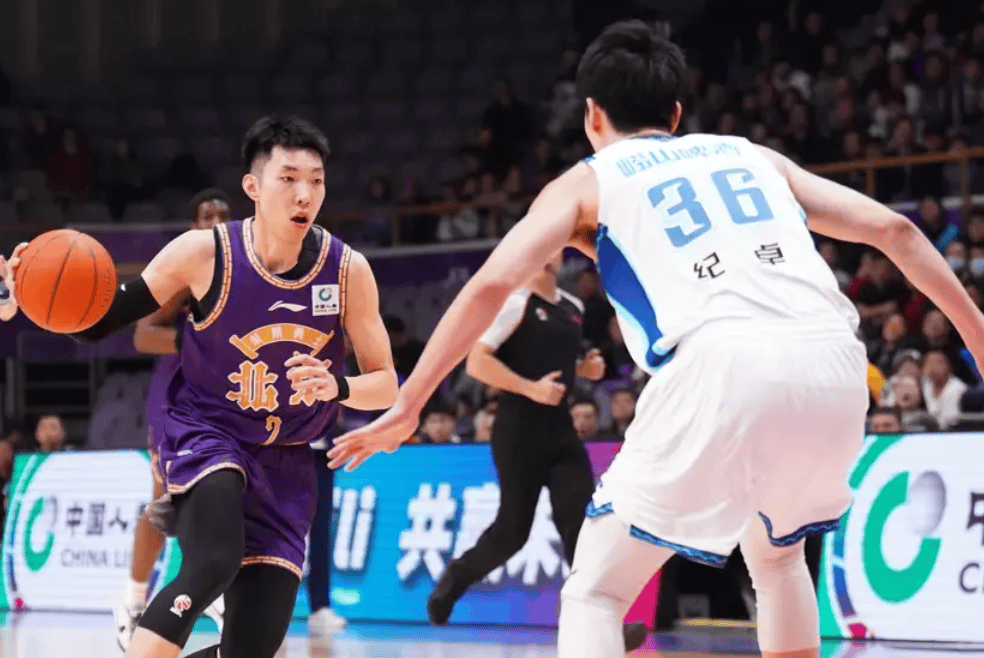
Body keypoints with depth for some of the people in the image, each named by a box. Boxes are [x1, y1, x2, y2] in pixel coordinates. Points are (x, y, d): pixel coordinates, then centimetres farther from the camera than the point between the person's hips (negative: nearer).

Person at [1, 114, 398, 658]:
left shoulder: (348, 270, -11)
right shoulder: (203, 253, -15)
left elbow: (386, 386, -3)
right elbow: (100, 324, -5)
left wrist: (336, 387, -26)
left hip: (285, 464, 3)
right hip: (206, 435, -3)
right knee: (213, 565, -35)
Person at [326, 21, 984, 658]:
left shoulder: (587, 182, 22)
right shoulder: (751, 155, 31)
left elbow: (492, 283, 8)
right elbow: (894, 229, 24)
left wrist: (407, 406, 12)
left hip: (722, 365, -4)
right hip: (834, 366, 4)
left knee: (596, 593, 9)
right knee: (777, 552, 34)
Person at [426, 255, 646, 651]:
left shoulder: (574, 308, 13)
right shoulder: (514, 303, -10)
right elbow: (476, 362, -16)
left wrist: (583, 369, 7)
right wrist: (530, 388, -22)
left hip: (560, 428, 6)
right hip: (519, 430, -6)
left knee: (582, 518, -8)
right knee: (513, 528, 0)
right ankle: (454, 578, 27)